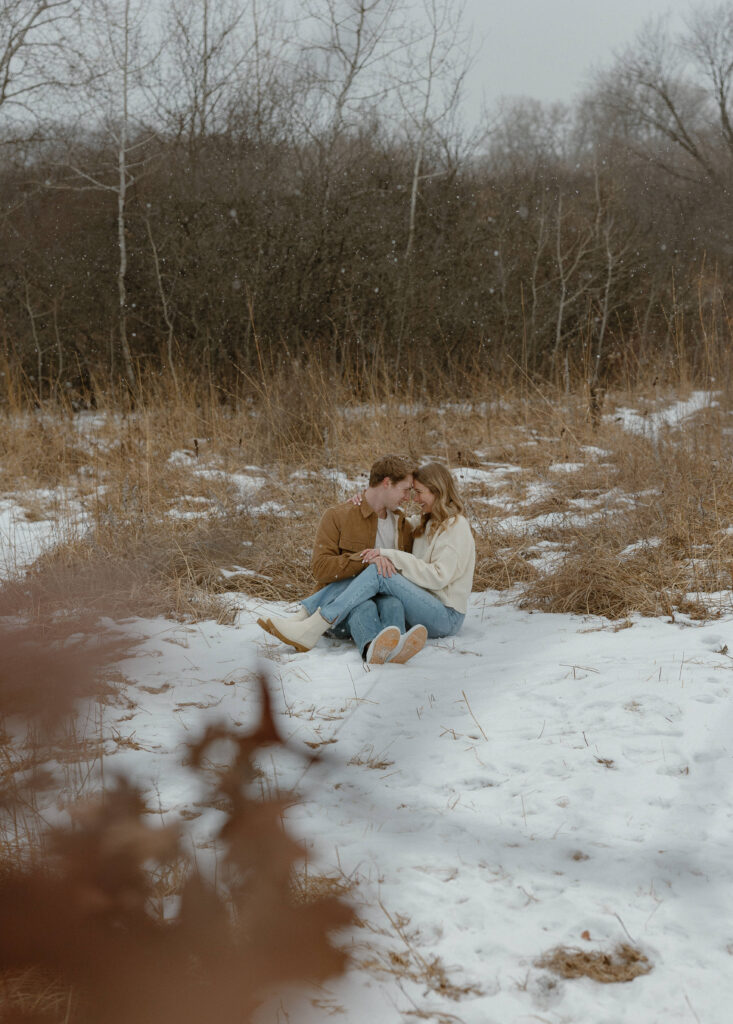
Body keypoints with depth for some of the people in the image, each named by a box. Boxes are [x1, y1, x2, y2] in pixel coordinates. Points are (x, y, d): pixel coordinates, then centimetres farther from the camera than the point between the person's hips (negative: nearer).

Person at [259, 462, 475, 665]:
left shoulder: (456, 526, -5)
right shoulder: (428, 525, 24)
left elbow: (438, 576, -15)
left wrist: (390, 555, -16)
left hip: (446, 616, -8)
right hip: (421, 608, 8)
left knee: (379, 572, -25)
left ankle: (311, 630, -34)